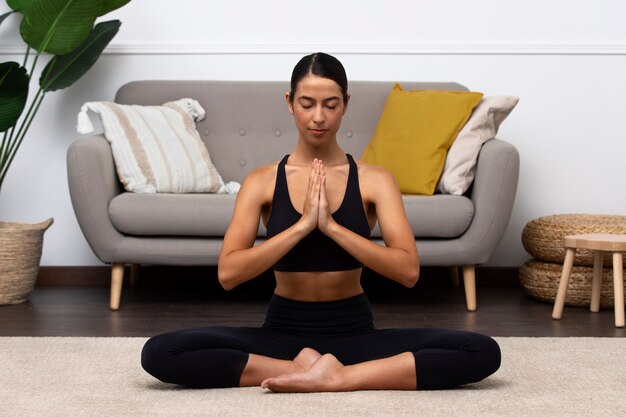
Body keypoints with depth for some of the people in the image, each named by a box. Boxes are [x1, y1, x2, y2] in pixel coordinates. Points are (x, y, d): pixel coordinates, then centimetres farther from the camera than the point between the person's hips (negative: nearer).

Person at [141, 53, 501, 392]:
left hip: (355, 332, 0)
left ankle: (335, 378, -24)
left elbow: (408, 271, -13)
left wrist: (330, 225, -22)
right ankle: (304, 367, -19)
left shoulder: (375, 180, -1)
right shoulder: (262, 182, -1)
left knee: (483, 351, -23)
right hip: (283, 332, 0)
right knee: (160, 352, -25)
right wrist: (302, 225, -22)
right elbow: (228, 273, -13)